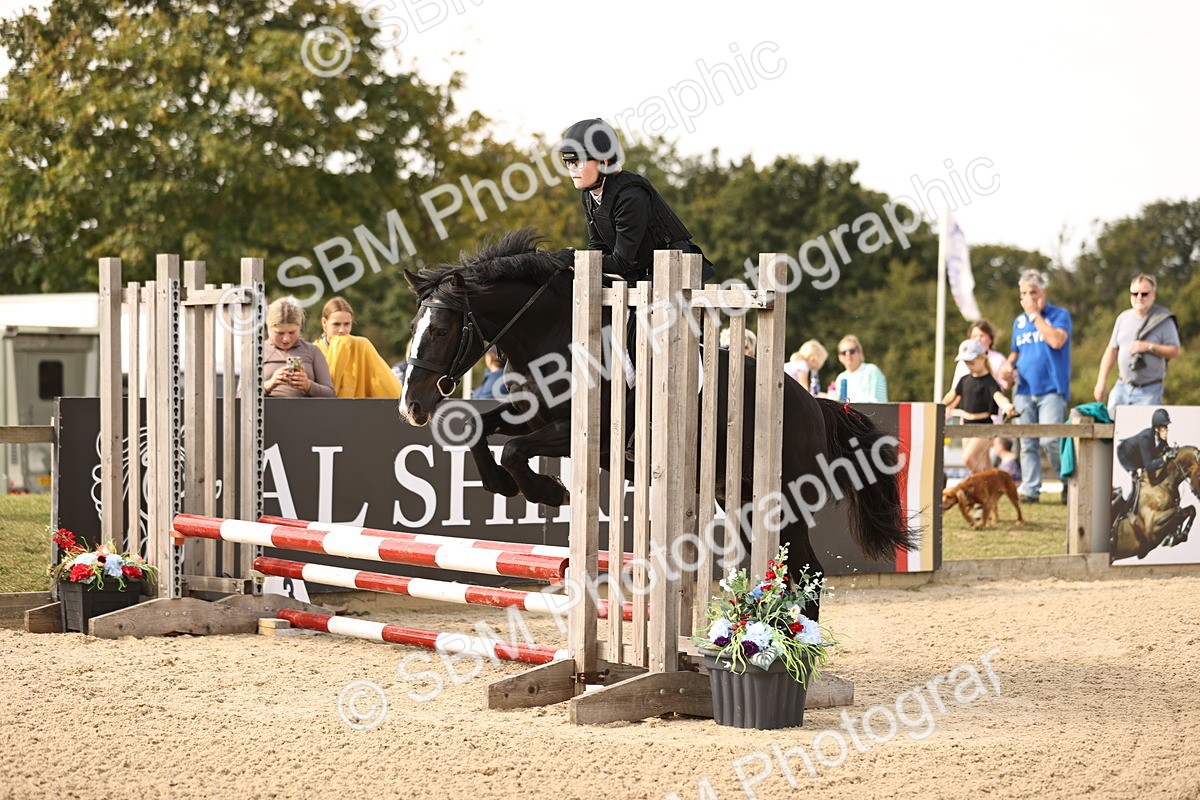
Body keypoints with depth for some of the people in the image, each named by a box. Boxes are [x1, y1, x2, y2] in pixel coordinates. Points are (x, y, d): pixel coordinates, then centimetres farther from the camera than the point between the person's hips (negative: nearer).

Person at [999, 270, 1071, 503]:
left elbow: (1056, 341, -19)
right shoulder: (1019, 322, 16)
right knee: (1027, 443, 3)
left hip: (1051, 390, -6)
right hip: (1025, 390, 6)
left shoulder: (1059, 315, -1)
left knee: (1050, 439, -15)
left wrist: (1035, 314, -12)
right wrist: (1009, 364, 3)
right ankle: (1030, 490, 6)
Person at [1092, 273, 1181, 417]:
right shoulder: (1123, 318, 10)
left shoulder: (1164, 320, -4)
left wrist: (1149, 347, -18)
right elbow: (1111, 350, 14)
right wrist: (1101, 381, 10)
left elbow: (1175, 351, -6)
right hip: (1122, 388, 5)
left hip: (1149, 391, -5)